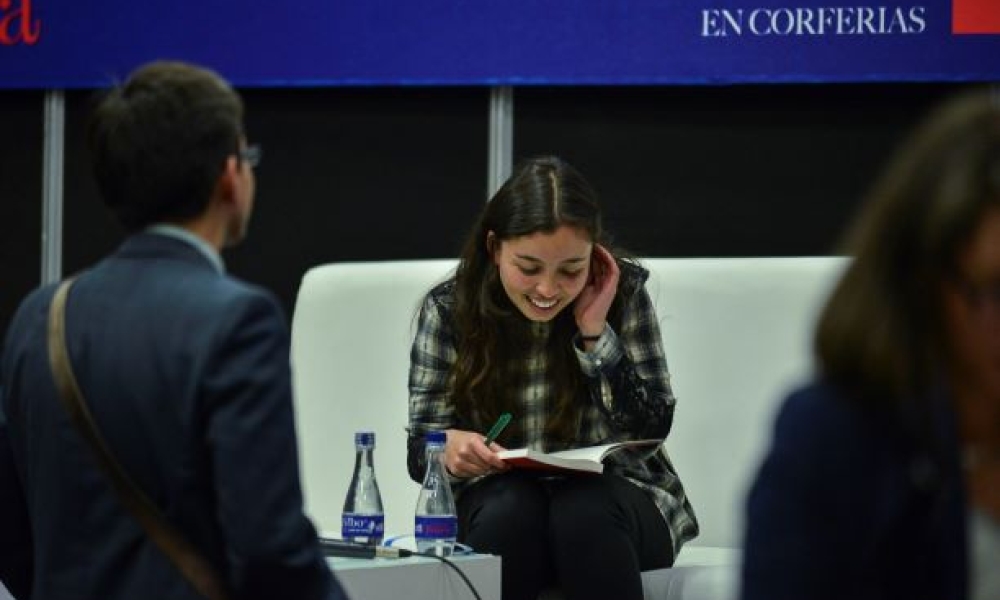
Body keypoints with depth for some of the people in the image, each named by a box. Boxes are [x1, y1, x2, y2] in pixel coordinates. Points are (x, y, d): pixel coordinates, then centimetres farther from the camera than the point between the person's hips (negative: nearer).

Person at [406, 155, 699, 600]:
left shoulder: (623, 293, -5)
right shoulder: (450, 309, -4)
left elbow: (650, 431, -8)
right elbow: (419, 451, -4)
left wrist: (596, 333, -17)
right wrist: (448, 448, -29)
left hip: (612, 500, 0)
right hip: (498, 502, 0)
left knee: (585, 515, -34)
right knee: (509, 513, -33)